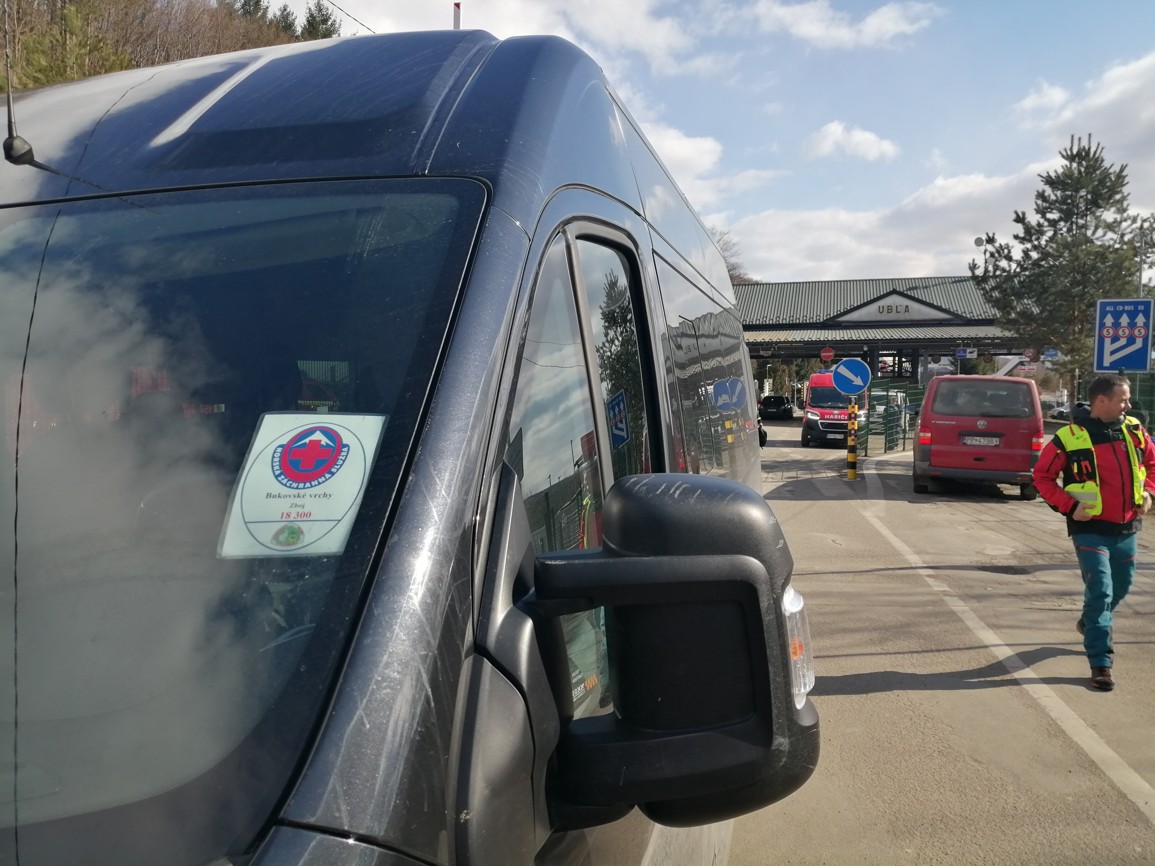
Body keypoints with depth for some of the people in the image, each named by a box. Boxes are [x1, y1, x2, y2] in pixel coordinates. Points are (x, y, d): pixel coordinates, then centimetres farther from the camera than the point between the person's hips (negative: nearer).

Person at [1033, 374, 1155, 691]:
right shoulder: (1069, 438, -15)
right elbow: (1042, 476, -6)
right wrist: (1068, 506, -16)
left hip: (1127, 528, 6)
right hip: (1091, 529, -6)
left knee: (1121, 587, 21)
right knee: (1100, 591, -9)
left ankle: (1090, 623, 49)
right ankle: (1100, 663, 0)